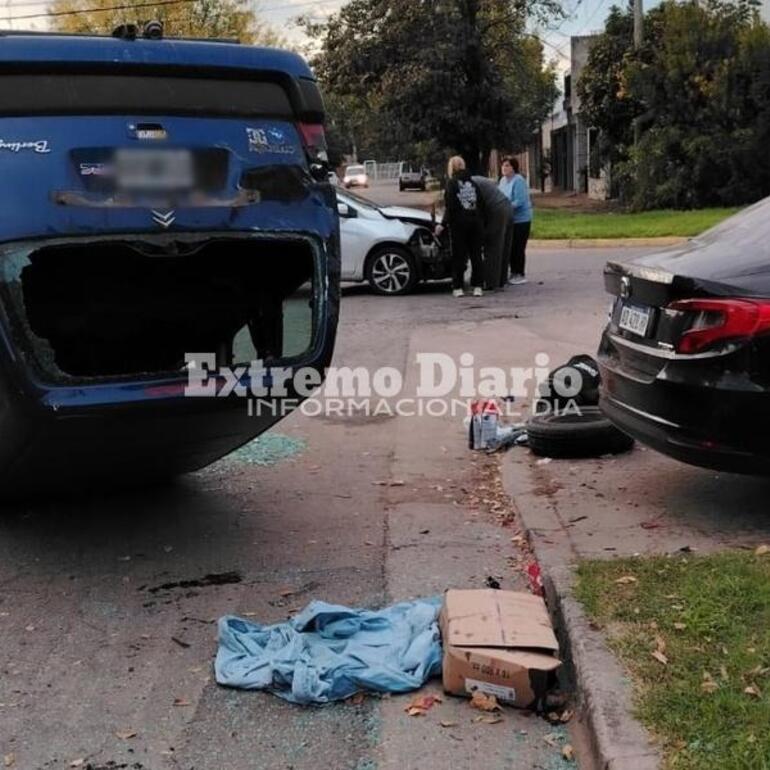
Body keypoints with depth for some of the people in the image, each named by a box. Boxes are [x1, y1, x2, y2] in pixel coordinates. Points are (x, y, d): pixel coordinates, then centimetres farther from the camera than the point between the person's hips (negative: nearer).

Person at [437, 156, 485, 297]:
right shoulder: (473, 183, 9)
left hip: (459, 223, -4)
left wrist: (443, 224, -10)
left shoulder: (452, 183, -6)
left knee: (459, 256, 3)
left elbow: (450, 207, -13)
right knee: (476, 255, 7)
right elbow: (481, 205, 7)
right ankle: (478, 287, 5)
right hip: (475, 222, 4)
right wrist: (480, 221, 15)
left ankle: (458, 287, 4)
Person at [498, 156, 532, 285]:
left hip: (520, 219, -8)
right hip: (509, 220, 8)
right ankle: (513, 273, 20)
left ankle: (520, 275, 3)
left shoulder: (518, 181, -16)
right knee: (510, 247, 10)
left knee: (518, 248, -5)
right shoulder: (503, 180, 9)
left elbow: (519, 202, -23)